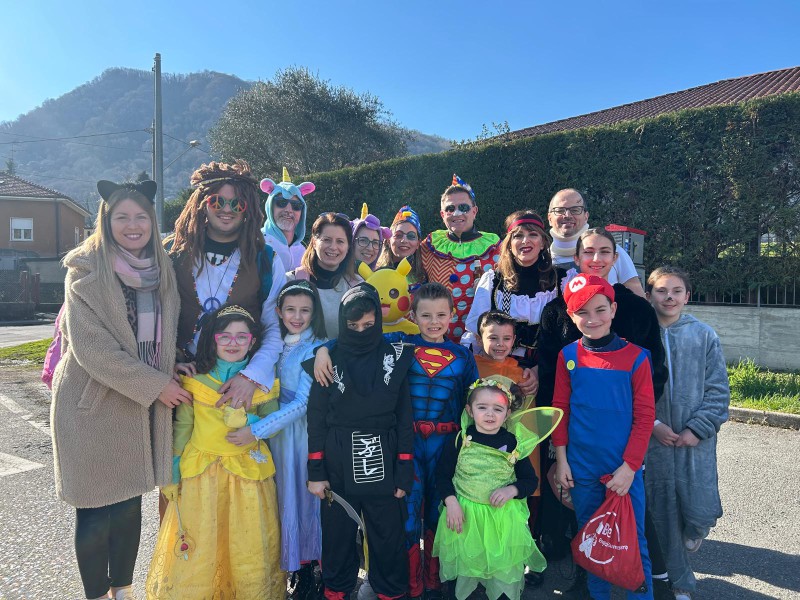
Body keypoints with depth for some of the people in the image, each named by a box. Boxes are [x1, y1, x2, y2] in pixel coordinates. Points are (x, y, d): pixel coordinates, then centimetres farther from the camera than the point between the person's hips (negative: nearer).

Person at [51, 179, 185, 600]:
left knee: (131, 502, 15)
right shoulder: (86, 270, -11)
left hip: (142, 404, 5)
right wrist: (156, 385, -17)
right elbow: (91, 348, -18)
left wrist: (173, 368, 0)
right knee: (96, 510, 6)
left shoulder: (162, 270, 6)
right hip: (93, 403, -5)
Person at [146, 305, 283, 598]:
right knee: (195, 549, 6)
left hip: (247, 471, 1)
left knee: (250, 547, 8)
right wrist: (171, 471, 2)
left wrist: (245, 421, -17)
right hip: (200, 472, 0)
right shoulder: (194, 379, -3)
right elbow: (182, 426, 3)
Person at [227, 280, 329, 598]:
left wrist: (256, 430, -20)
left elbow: (302, 403, -19)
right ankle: (289, 560, 31)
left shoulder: (317, 349, -14)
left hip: (302, 430, -5)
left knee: (302, 495, 6)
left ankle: (305, 568, 25)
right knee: (283, 493, 12)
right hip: (276, 428, 5)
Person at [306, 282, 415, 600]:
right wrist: (316, 472, -2)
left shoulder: (395, 358, -2)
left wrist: (404, 472, -2)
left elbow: (404, 417, 0)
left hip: (382, 460, 0)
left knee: (388, 531, 9)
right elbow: (316, 418, 0)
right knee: (338, 530, 13)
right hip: (338, 464, 0)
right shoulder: (329, 359, -2)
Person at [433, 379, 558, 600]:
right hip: (464, 514, 0)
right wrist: (451, 502, -13)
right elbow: (442, 474, 0)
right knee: (464, 566, 15)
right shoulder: (460, 440, -7)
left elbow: (530, 480, 1)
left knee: (503, 568, 12)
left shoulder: (512, 443, -6)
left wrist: (511, 490, -16)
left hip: (503, 517, 0)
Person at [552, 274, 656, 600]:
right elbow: (560, 410, 3)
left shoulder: (635, 357, -7)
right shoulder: (568, 356, -2)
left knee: (633, 542, 8)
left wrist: (629, 466, -10)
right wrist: (561, 460, 1)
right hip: (582, 470, 2)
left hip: (624, 470, -2)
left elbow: (644, 417, -6)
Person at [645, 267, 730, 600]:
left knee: (701, 511, -4)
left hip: (697, 441, 0)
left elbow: (718, 391, 0)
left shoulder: (704, 335, 0)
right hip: (654, 440, 0)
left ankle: (693, 534, 35)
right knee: (664, 511, 8)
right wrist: (652, 424, -10)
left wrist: (697, 429, -9)